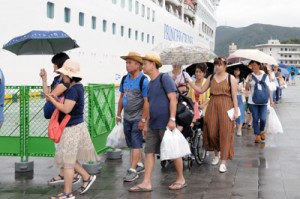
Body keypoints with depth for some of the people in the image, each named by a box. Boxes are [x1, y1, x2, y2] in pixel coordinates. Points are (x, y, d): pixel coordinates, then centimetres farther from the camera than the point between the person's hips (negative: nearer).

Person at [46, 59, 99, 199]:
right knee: (70, 159, 20)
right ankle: (87, 177, 29)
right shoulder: (77, 87, 11)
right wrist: (56, 99, 1)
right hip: (74, 127, 10)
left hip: (72, 128, -10)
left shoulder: (73, 90, -20)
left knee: (67, 161, -1)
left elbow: (66, 109, -25)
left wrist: (52, 100, -13)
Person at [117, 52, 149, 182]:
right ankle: (140, 164, 28)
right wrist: (119, 114, 14)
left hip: (137, 118, -7)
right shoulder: (125, 79, 6)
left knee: (136, 143, -5)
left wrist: (143, 119, -20)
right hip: (127, 117, 7)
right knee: (131, 143, 14)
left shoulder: (143, 81, -15)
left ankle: (133, 170, -5)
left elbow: (146, 102, -18)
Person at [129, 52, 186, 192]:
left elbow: (173, 99, -15)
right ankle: (146, 183, 6)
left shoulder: (164, 79, -9)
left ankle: (181, 179, 17)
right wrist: (147, 124, 18)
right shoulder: (150, 84, 15)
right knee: (149, 152, 4)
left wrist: (172, 119, -22)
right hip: (153, 125, 8)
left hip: (165, 124, -8)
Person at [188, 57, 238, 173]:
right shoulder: (211, 77, 11)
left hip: (225, 107, -4)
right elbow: (201, 90, 12)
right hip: (212, 106, 4)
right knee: (212, 132, 4)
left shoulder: (231, 78, -1)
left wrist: (236, 110, -9)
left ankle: (223, 162, 0)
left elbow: (234, 96, -4)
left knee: (225, 133, -4)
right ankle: (216, 154, 31)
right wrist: (190, 83, 2)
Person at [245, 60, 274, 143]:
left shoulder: (265, 76, 2)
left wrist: (271, 99, 4)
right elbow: (247, 88, -3)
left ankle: (262, 131, 22)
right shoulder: (250, 76, 2)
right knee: (255, 119, 2)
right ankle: (257, 136, 13)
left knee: (263, 119, -7)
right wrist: (248, 80, -20)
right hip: (253, 101, 1)